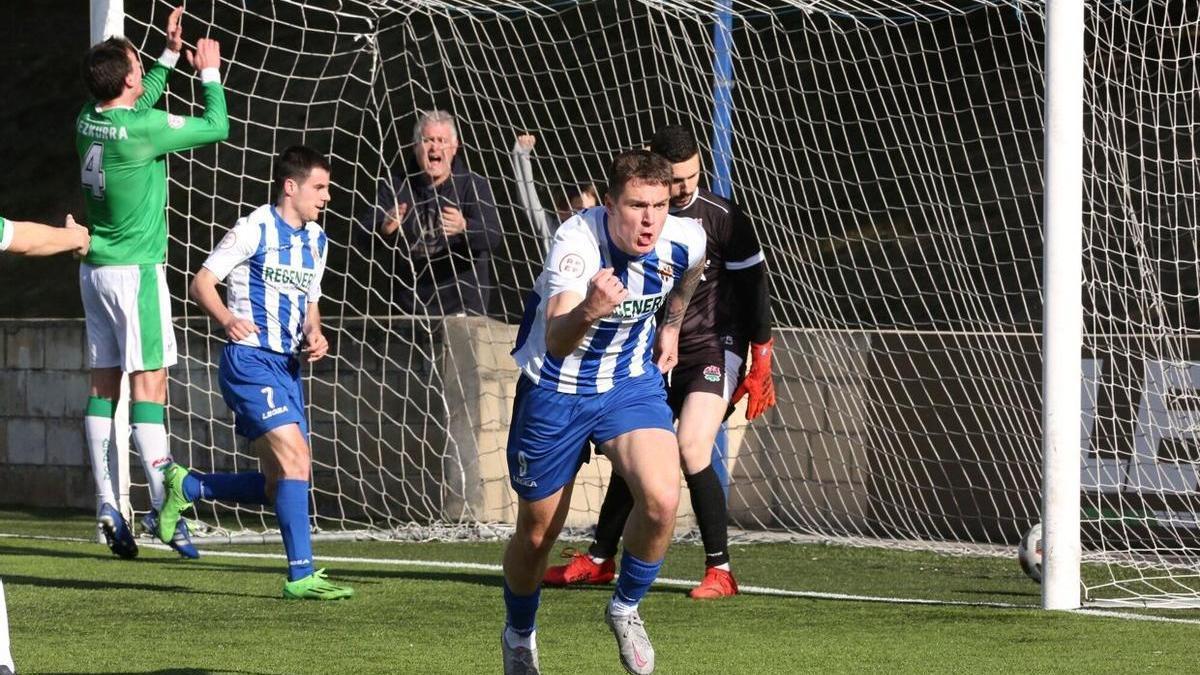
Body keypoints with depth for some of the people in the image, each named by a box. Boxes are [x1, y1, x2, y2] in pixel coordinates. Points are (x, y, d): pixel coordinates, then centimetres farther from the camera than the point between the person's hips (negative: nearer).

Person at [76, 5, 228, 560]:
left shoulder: (89, 121, 4)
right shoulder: (139, 130, -18)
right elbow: (217, 126, -8)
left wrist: (169, 56, 27)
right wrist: (210, 74, 7)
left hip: (96, 266, 8)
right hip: (135, 269, -8)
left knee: (104, 385, 6)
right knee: (150, 382, -8)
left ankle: (107, 505, 3)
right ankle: (162, 507, -11)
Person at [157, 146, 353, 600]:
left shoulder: (315, 240, 15)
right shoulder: (254, 230, -8)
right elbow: (201, 283, -9)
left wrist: (314, 336, 2)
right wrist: (226, 319, -29)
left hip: (287, 367, 9)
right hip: (250, 360, -8)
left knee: (278, 486, 7)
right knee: (295, 460, -19)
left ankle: (185, 488, 26)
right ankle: (301, 575, -17)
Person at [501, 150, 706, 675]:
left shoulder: (684, 239, -17)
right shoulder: (577, 242, -32)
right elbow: (556, 342, -47)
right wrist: (589, 310, -65)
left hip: (632, 383, 3)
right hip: (556, 390, -2)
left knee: (661, 498, -23)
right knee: (537, 532, 11)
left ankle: (626, 608, 4)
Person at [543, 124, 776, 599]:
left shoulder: (722, 218, -12)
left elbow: (754, 287, -7)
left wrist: (760, 365, -8)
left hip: (713, 348, -5)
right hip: (655, 352, 5)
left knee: (692, 448, -21)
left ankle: (719, 570, -15)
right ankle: (600, 560, 27)